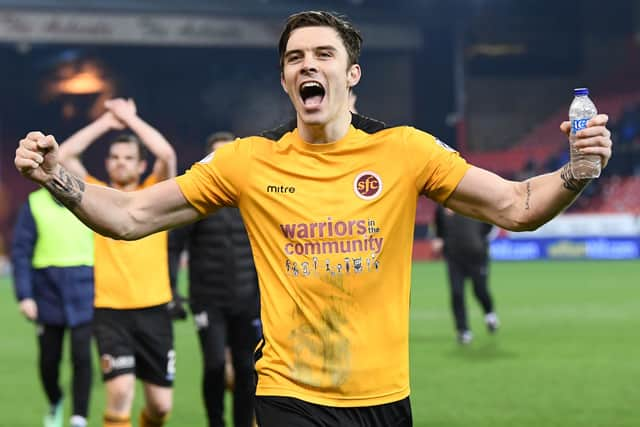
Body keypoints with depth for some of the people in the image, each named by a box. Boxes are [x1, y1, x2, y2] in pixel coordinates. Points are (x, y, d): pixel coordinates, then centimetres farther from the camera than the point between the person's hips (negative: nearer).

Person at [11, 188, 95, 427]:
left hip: (83, 292, 0)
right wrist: (24, 295, -8)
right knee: (49, 359, 9)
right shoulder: (34, 204, 1)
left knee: (81, 357, -9)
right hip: (48, 293, 0)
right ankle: (55, 403, 36)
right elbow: (20, 252, 0)